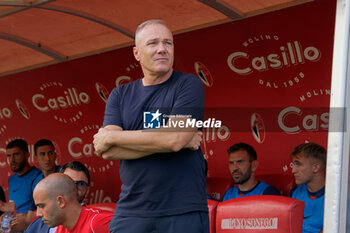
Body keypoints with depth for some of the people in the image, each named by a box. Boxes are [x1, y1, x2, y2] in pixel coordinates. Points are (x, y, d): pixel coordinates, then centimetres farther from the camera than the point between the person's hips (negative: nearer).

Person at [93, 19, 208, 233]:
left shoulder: (188, 85, 0)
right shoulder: (120, 95, 10)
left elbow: (174, 139, -16)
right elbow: (107, 152, -5)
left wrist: (111, 136, -5)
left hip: (184, 211, -3)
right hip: (131, 212, 3)